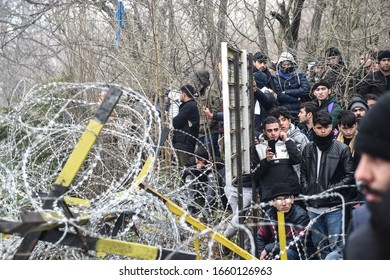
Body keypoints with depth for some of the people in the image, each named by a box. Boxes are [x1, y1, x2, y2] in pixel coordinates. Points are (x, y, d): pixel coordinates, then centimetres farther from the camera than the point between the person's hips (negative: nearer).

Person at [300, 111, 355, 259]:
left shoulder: (342, 149, -3)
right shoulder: (308, 149, 9)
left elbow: (350, 176, -4)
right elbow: (303, 173, 16)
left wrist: (332, 190, -11)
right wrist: (307, 192, 3)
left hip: (334, 207, -4)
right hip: (313, 208, 4)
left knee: (337, 246, -3)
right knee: (319, 246, 13)